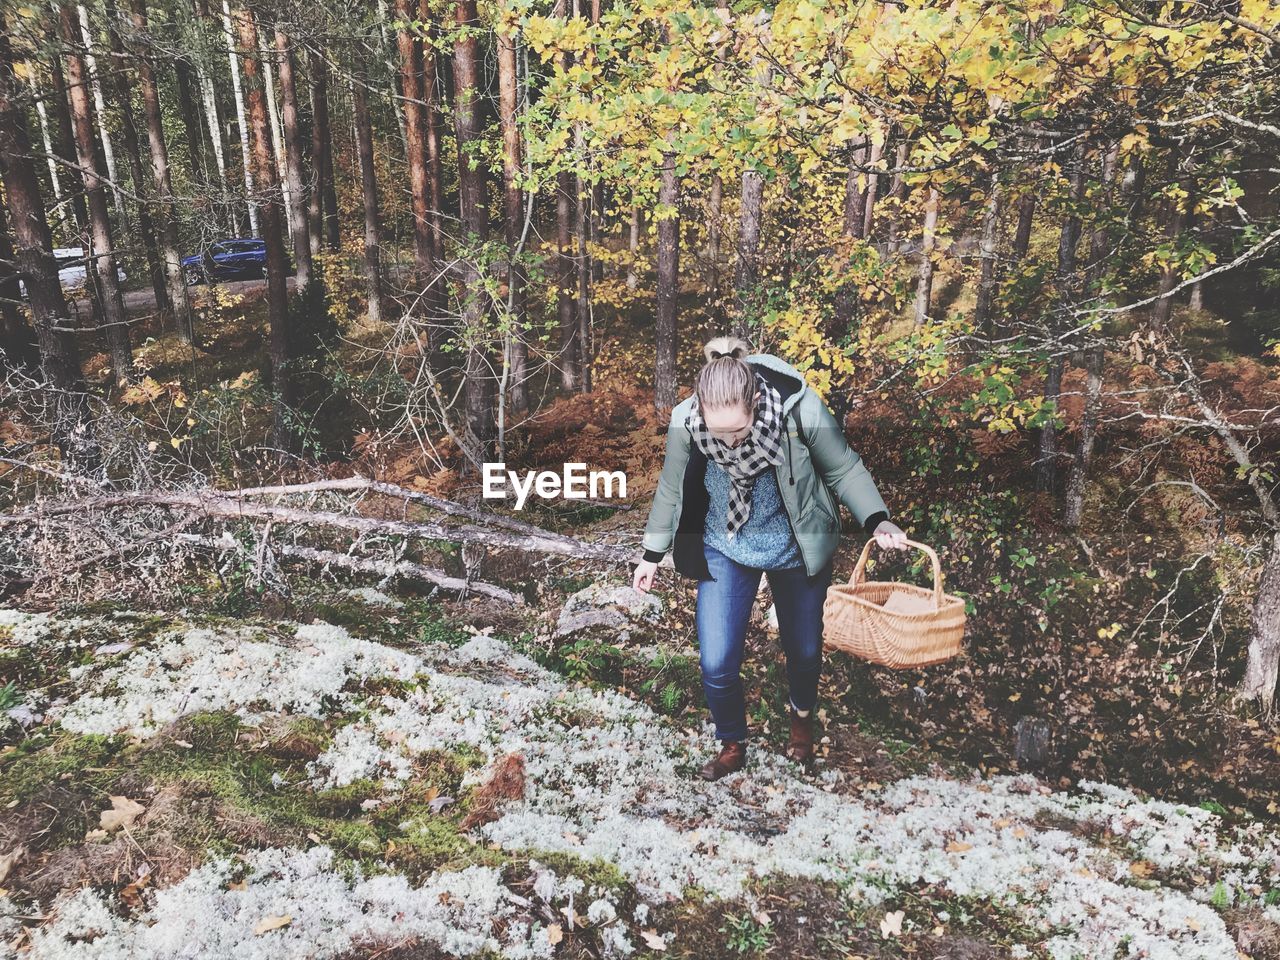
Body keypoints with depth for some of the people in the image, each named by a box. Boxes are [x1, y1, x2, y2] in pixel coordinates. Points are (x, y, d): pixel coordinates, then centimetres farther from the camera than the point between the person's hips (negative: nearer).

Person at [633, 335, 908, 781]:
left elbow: (844, 469, -12)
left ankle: (802, 716, 52)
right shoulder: (685, 420, -24)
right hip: (724, 549, 0)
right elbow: (671, 489, -5)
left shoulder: (801, 409, -29)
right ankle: (732, 744, 26)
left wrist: (877, 521, -27)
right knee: (717, 664, -5)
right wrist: (652, 554, 6)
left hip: (796, 549, 0)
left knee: (804, 651, 17)